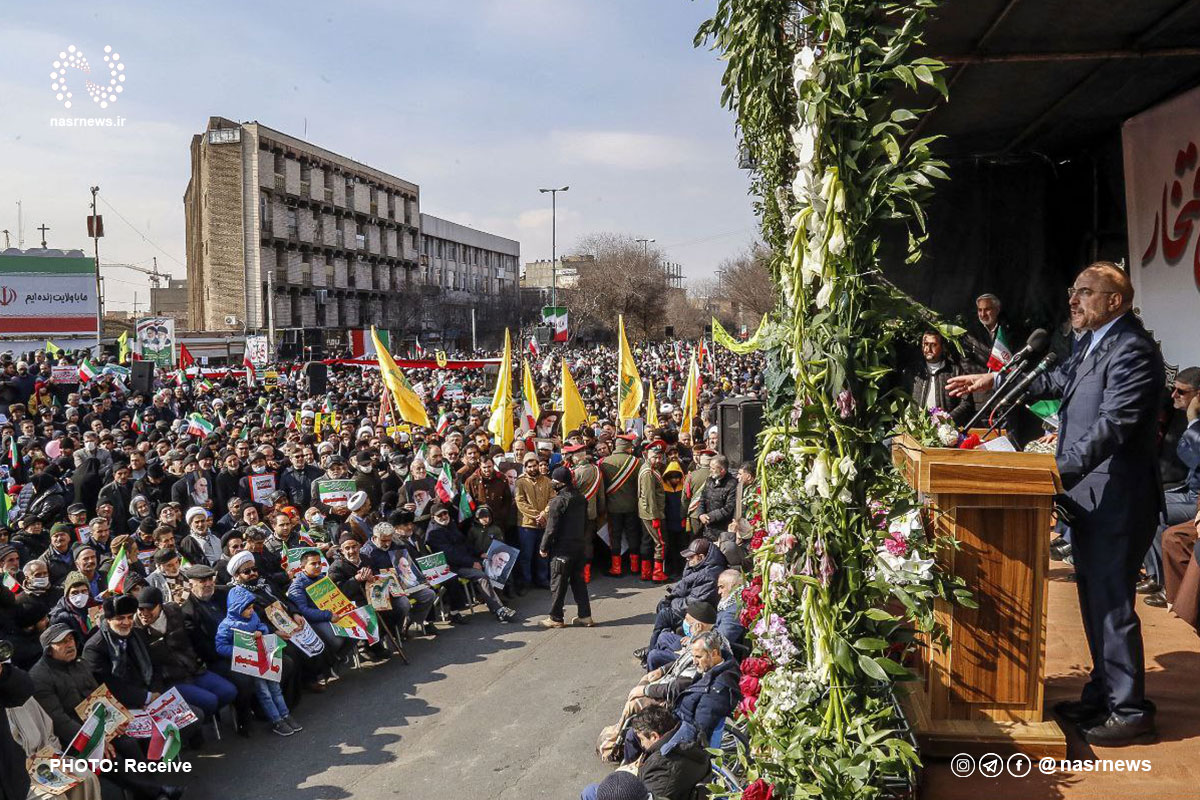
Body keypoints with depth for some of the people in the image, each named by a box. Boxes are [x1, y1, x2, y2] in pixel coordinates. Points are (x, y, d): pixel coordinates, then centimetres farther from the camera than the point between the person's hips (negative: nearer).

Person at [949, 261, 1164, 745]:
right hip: (1089, 496, 10)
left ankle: (1130, 710, 12)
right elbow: (1058, 380, 27)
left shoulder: (1132, 351, -19)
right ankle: (1103, 695, 32)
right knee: (1095, 597, 18)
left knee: (1112, 603, -2)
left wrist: (1062, 470, -31)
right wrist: (994, 380, 25)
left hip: (1116, 501, -10)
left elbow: (1113, 425, -27)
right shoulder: (1093, 344, 13)